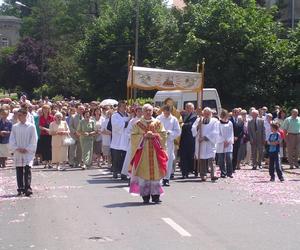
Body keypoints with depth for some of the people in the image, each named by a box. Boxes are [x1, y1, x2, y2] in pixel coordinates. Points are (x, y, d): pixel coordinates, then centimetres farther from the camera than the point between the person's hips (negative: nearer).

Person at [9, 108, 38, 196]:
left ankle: (28, 188, -15)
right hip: (18, 153, 3)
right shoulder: (15, 127, 7)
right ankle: (20, 189, 11)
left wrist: (27, 149, -9)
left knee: (27, 169, -14)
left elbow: (34, 140, -2)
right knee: (19, 171, 4)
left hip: (28, 152, -3)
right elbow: (12, 140, 7)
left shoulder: (31, 126, -1)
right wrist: (17, 148, -7)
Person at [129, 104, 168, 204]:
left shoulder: (157, 123, 9)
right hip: (142, 151, -1)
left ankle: (155, 196, 2)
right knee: (143, 173, -3)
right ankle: (145, 196, 3)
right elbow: (133, 136, 1)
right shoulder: (138, 124, 6)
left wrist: (154, 135, -12)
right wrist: (143, 136, -13)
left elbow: (163, 135, 4)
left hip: (155, 152, 1)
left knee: (155, 173, -2)